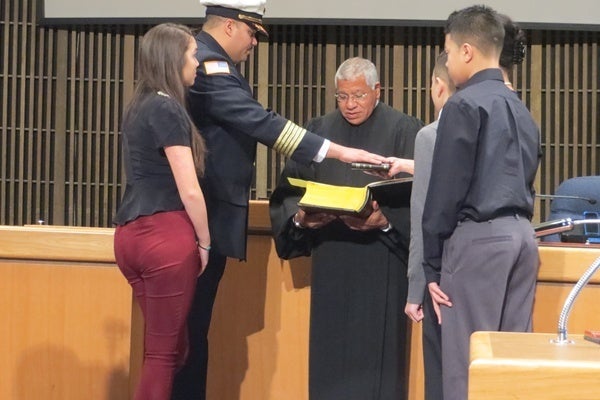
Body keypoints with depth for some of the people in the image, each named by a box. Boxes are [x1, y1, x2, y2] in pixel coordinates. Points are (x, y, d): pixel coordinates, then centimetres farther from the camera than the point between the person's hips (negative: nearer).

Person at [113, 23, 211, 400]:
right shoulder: (168, 109, -11)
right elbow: (189, 190, -13)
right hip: (165, 235, -9)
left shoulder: (141, 107, 16)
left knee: (163, 345, 16)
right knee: (165, 350, -1)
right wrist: (204, 242, -1)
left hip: (132, 234, 9)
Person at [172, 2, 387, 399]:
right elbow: (260, 122, -26)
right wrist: (337, 151, -27)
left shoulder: (199, 58, 16)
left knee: (191, 325, 12)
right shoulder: (208, 65, -18)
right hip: (205, 218, -10)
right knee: (189, 327, -4)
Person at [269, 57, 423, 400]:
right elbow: (289, 191, 9)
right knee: (331, 352, 6)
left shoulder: (405, 132, -1)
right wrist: (299, 217, -11)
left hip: (380, 263, -3)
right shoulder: (318, 132, 11)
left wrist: (385, 221, -23)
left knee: (375, 354, -1)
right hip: (330, 262, 4)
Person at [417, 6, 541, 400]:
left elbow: (446, 191, -10)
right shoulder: (521, 109, 17)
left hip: (478, 237, -8)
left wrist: (433, 264, -6)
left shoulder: (465, 104, -7)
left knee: (468, 361, -5)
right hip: (522, 235, 8)